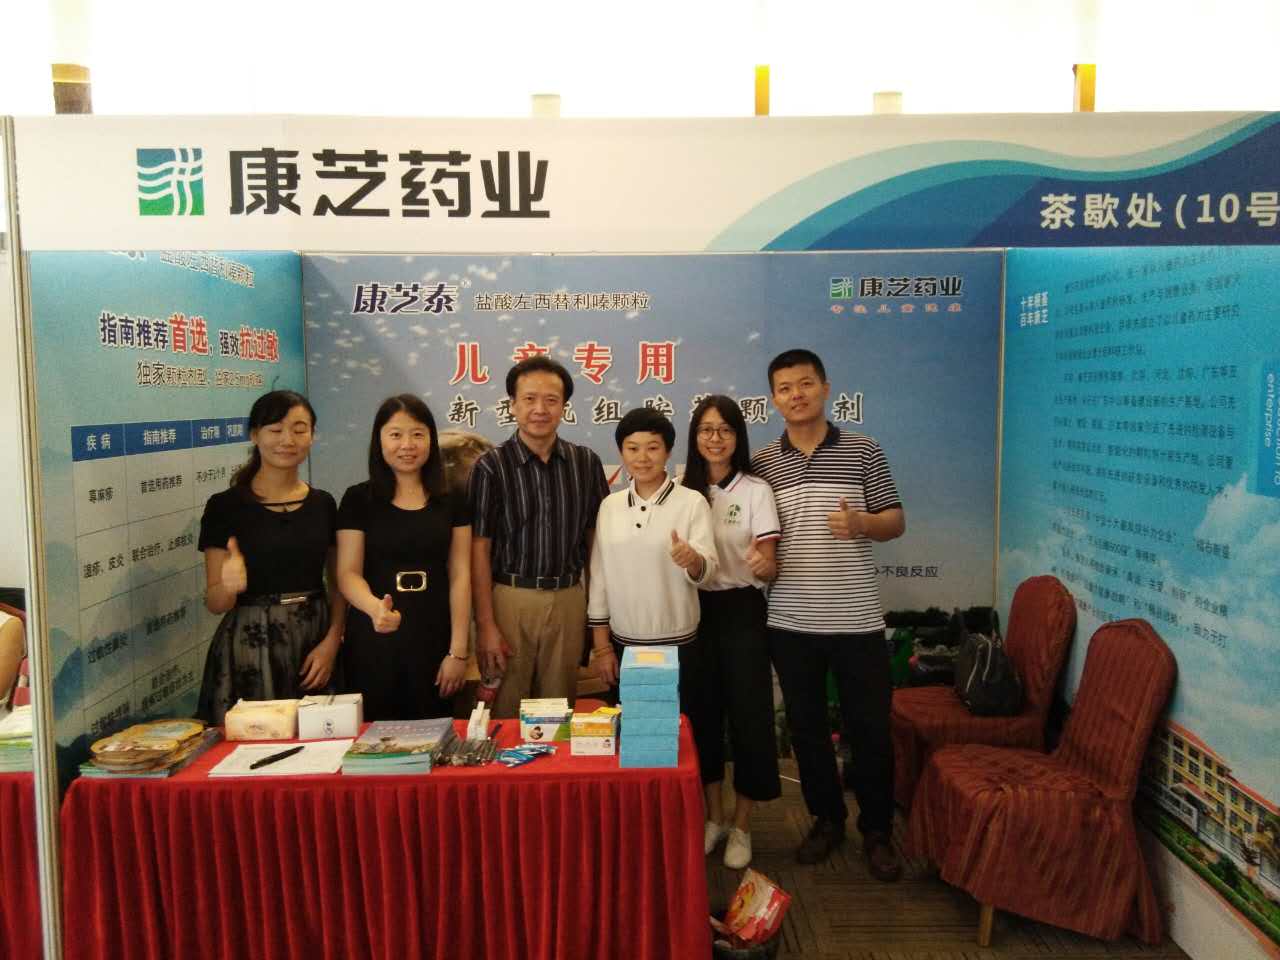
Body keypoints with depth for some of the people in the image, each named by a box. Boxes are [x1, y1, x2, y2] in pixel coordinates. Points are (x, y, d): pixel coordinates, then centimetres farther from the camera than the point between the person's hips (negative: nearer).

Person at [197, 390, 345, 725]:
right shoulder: (225, 506, -5)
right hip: (250, 649, -3)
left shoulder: (323, 504, 5)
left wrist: (332, 642, -6)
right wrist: (230, 585, -25)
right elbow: (214, 603, -3)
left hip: (315, 642, 3)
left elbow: (339, 585, 8)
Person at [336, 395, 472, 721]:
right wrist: (375, 607, -27)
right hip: (373, 640, -1)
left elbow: (459, 576, 1)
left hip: (434, 638, 1)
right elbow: (348, 573, -5)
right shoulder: (358, 499, 0)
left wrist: (458, 650, -4)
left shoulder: (452, 501, 4)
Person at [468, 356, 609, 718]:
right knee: (506, 711, 8)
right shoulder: (491, 467, -5)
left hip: (569, 600, 2)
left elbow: (596, 538, 8)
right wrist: (486, 625, -8)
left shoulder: (586, 463, 3)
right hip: (510, 598, -2)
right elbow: (479, 550, -5)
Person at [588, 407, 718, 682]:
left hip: (678, 644, -3)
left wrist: (693, 560, -35)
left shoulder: (692, 503, -6)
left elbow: (709, 568, -12)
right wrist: (601, 645, 3)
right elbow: (599, 574, 5)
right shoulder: (610, 505, 3)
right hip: (623, 643, 3)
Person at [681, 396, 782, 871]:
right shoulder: (682, 491, 5)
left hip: (741, 611, -3)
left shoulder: (756, 491, -6)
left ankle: (741, 826, 19)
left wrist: (762, 564, -33)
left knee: (748, 714, 0)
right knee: (701, 712, 10)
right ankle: (714, 817, 28)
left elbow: (769, 565, -12)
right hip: (695, 610, 3)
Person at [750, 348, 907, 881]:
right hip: (790, 622, 2)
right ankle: (826, 819, 32)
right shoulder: (762, 464, 4)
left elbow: (896, 521, 2)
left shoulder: (863, 451, -1)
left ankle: (877, 830, 26)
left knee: (870, 727, 6)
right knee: (806, 726, 13)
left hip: (856, 619, -2)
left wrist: (861, 523, -19)